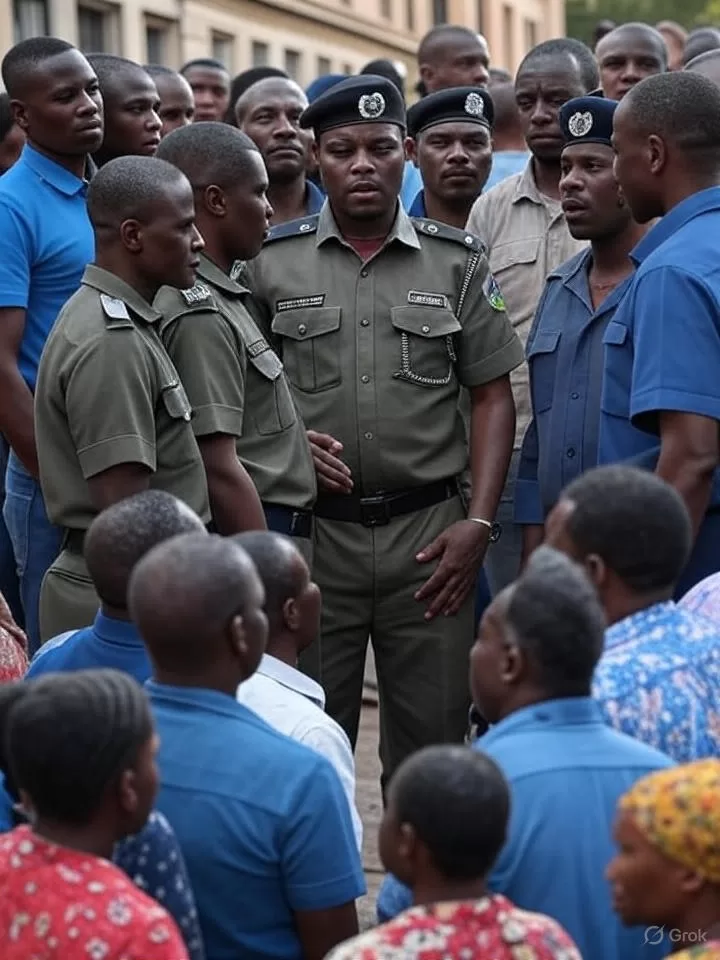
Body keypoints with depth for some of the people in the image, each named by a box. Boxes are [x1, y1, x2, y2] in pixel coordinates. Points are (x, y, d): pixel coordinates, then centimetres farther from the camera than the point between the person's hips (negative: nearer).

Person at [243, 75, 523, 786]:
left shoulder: (457, 262, 5)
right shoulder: (271, 263, 4)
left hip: (429, 529, 1)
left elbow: (492, 395, 6)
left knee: (432, 741, 7)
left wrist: (478, 521, -3)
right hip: (313, 529, 0)